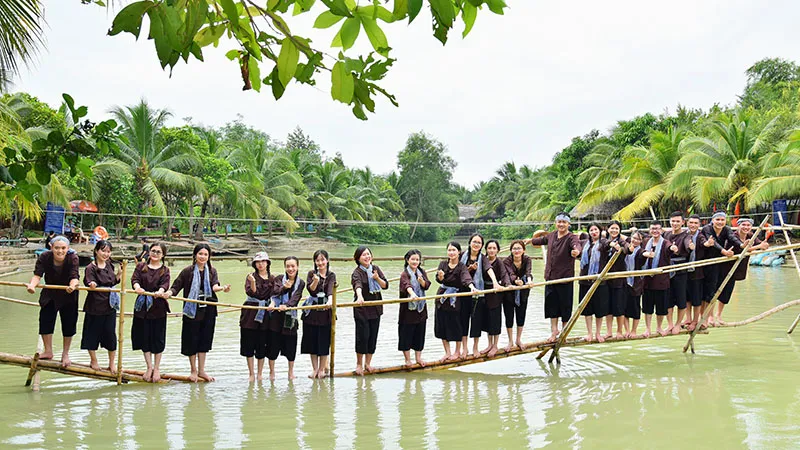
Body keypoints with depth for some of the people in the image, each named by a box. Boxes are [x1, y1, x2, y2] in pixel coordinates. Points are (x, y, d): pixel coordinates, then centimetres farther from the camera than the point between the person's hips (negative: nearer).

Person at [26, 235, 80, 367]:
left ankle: (65, 354, 18)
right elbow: (37, 274, -29)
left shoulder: (73, 258, -25)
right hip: (50, 294, 2)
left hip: (68, 295, -2)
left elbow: (74, 277, -35)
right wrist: (32, 284, -51)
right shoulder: (44, 257, -21)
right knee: (45, 319, -1)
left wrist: (73, 285, -58)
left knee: (68, 323, 2)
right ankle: (48, 351, 16)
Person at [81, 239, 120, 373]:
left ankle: (112, 363, 21)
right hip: (95, 306, -5)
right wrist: (92, 284, -45)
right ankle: (93, 361, 28)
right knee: (93, 333, 9)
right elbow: (89, 283, -24)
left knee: (110, 333, 9)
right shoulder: (91, 268, -13)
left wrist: (120, 273, 1)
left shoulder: (109, 265, 7)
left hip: (110, 305, 5)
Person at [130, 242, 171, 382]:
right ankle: (149, 367, 22)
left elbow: (165, 284, -13)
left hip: (158, 308, -2)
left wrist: (160, 291, -35)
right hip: (142, 307, 2)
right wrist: (137, 287, -30)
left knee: (158, 338, 3)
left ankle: (157, 368, 17)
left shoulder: (165, 270, 5)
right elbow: (134, 279, -7)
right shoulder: (141, 266, 8)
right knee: (144, 338, 7)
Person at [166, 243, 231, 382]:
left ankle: (201, 370, 19)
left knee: (204, 339, 8)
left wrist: (223, 288, -32)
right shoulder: (188, 271, -4)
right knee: (192, 340, 4)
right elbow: (176, 286, -3)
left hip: (208, 310, 3)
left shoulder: (212, 271, 6)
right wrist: (170, 292, -24)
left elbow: (214, 286, -11)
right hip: (192, 310, -3)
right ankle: (193, 370, 20)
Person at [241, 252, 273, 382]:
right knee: (249, 344, 0)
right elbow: (251, 293, -13)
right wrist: (253, 282, -29)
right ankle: (252, 374, 9)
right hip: (250, 313, -2)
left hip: (265, 313, 2)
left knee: (262, 344, 6)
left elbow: (273, 295, 10)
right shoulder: (251, 277, 0)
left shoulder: (272, 279, 9)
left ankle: (260, 373, 16)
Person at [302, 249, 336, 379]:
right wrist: (315, 281, -30)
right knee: (312, 340, 5)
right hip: (312, 311, 1)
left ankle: (322, 369, 15)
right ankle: (315, 368, 17)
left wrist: (330, 301, -35)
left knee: (324, 340, 2)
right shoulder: (311, 274, 3)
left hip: (325, 310, -1)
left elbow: (330, 290, -16)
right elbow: (311, 289, -10)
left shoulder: (331, 276, 2)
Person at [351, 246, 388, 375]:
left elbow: (385, 285, 6)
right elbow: (358, 285, -34)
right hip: (362, 309, -5)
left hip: (375, 308, 5)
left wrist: (377, 278, -15)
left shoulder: (375, 269, 5)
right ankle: (359, 364, 13)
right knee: (362, 336, -3)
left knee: (373, 336, 8)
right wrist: (359, 297, -53)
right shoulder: (357, 272, -13)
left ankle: (368, 363, 22)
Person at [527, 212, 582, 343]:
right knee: (551, 303, 10)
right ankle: (554, 330, 21)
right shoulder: (551, 236, 6)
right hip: (550, 276, 6)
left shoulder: (571, 238, -13)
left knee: (565, 305, 4)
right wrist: (530, 241, 47)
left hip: (565, 278, -6)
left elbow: (577, 244, -36)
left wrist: (576, 251, -61)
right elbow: (542, 240, 28)